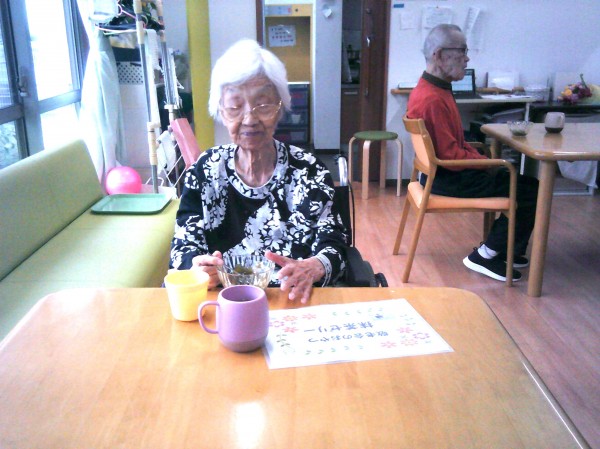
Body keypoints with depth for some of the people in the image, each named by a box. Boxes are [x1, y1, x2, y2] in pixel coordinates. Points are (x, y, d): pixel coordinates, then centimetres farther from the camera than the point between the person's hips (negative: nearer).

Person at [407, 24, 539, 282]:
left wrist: (481, 158, 4)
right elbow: (450, 155, -24)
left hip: (447, 171, 10)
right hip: (449, 180, -10)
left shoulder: (431, 89, 9)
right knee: (530, 190, -5)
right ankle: (486, 256, 3)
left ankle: (504, 250, 23)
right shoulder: (433, 99, -25)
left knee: (519, 181, 16)